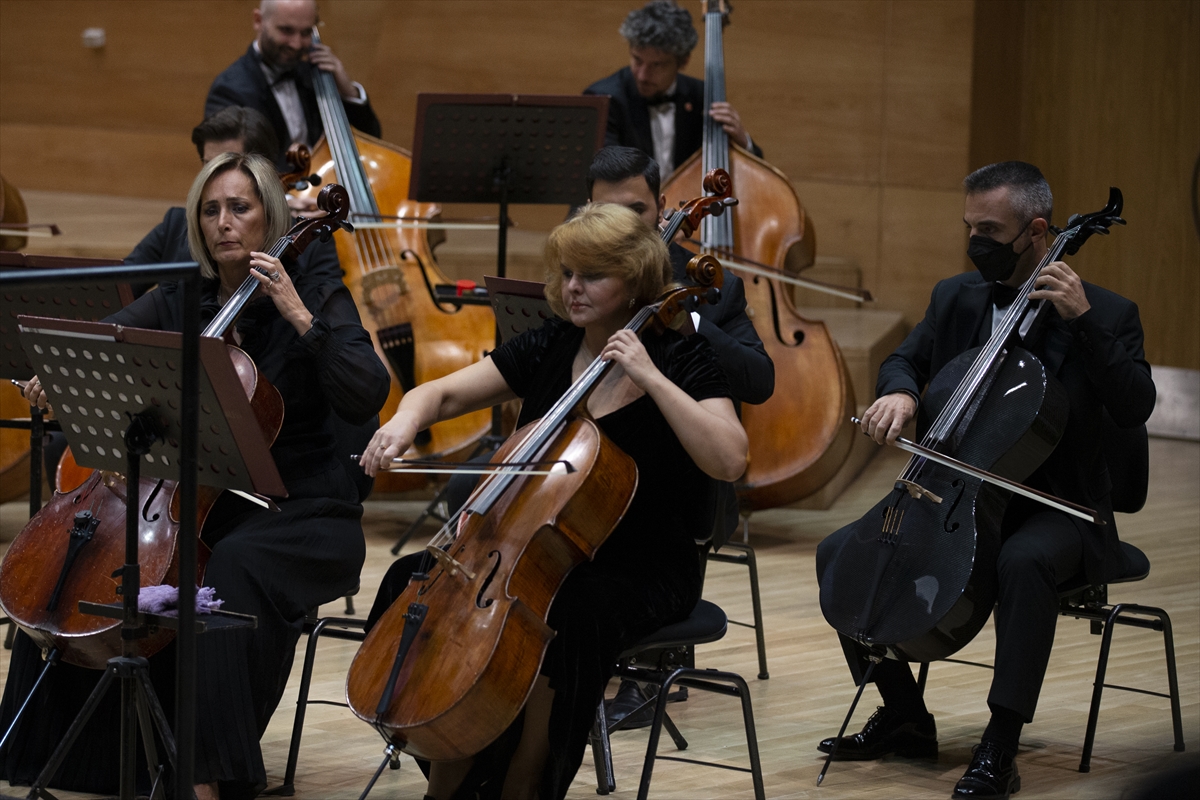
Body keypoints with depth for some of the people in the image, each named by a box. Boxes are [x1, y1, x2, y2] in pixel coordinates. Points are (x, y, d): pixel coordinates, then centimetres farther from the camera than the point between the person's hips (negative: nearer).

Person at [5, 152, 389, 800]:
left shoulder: (319, 302, 0)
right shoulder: (177, 303, 11)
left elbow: (365, 397, -15)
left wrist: (301, 319, -20)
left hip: (299, 512, -4)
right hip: (200, 503, 5)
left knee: (236, 567, -36)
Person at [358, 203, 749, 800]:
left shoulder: (680, 358, -8)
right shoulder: (549, 348, 7)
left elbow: (728, 460, -23)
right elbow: (443, 393, 7)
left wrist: (650, 377, -25)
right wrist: (406, 420, -16)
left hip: (643, 571, -5)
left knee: (564, 616, -35)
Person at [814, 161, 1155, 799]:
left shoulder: (1107, 315, -8)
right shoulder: (956, 297, 8)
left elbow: (1135, 407, -20)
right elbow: (906, 359, 13)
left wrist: (1084, 320, -28)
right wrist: (898, 392, -12)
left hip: (1056, 509, -6)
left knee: (1024, 562, -40)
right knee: (840, 553, -9)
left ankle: (1000, 748, -33)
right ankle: (905, 715, 5)